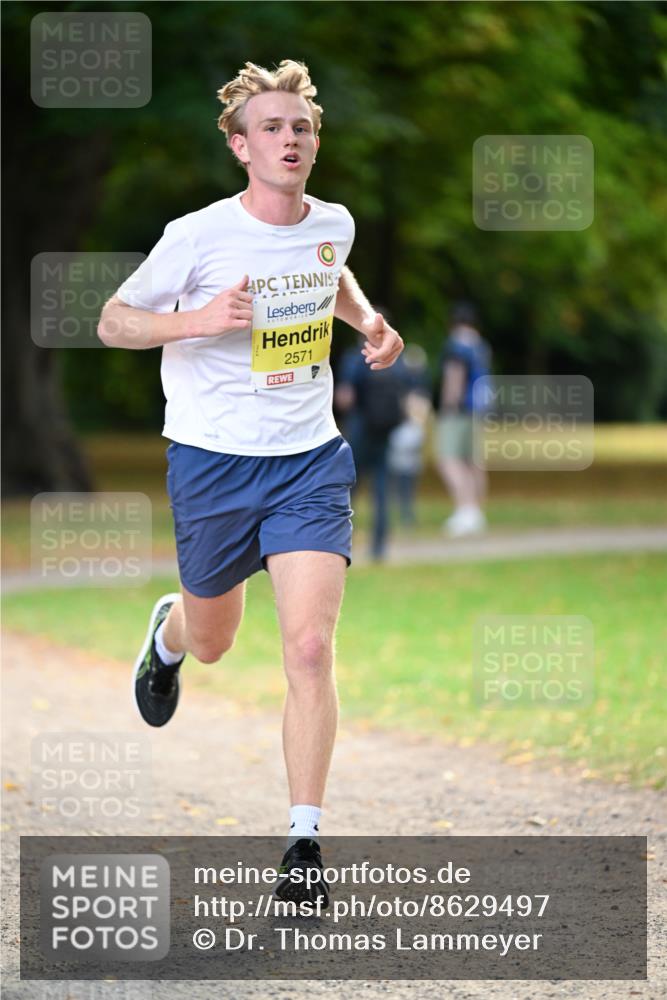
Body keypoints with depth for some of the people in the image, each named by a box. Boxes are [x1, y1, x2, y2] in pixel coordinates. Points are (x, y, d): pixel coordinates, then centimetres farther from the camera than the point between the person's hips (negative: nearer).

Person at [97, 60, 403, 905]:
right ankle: (169, 632, 58)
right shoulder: (198, 236, -14)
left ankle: (304, 842, -8)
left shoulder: (334, 225, 0)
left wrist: (369, 321, 7)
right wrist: (196, 319, -24)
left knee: (309, 648, -13)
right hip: (213, 459, -2)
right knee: (213, 642, 18)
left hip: (310, 460, 2)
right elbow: (113, 322, -7)